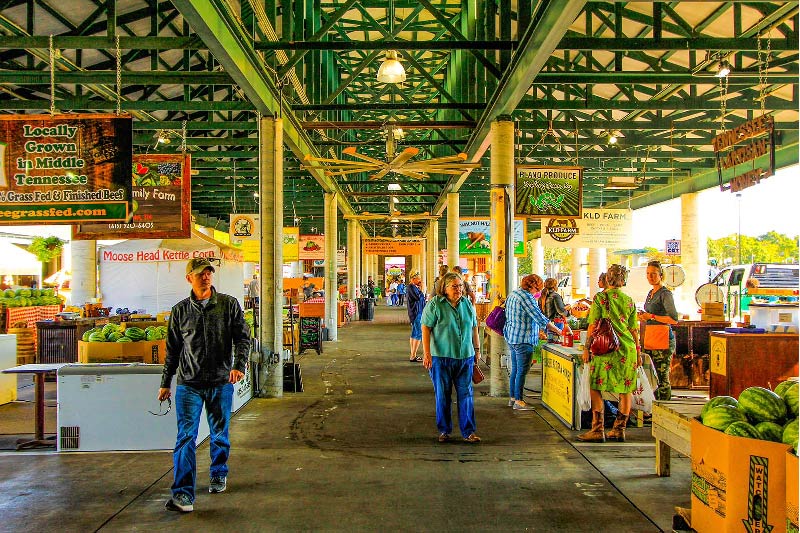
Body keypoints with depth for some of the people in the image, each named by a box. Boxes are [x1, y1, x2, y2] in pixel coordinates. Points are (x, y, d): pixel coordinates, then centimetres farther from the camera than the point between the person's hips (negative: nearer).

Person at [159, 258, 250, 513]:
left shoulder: (229, 305, 2)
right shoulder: (180, 310, 6)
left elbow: (242, 338, -1)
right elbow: (172, 350, 13)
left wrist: (239, 366, -17)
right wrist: (165, 383, 14)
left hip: (221, 382, 0)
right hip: (189, 384, 0)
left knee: (220, 435, 13)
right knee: (185, 437, -9)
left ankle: (218, 475, 36)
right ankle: (183, 494, -8)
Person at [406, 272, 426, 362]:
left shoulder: (414, 287, 15)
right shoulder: (411, 287, -15)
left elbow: (421, 299, 17)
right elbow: (418, 297, -25)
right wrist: (422, 289, -15)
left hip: (418, 313, 11)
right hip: (416, 313, -11)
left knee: (414, 334, 14)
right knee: (419, 334, -10)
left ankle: (413, 355, 22)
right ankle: (413, 356, -9)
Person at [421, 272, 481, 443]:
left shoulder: (467, 304, 9)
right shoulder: (434, 304, -6)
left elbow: (474, 328, 18)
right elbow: (426, 328, -8)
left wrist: (477, 349, 17)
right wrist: (427, 353, -14)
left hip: (465, 358, 3)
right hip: (441, 358, -3)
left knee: (466, 394, 3)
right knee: (442, 395, 6)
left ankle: (468, 432, 10)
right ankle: (444, 430, 20)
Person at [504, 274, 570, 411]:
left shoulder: (512, 294, 13)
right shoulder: (527, 297, -17)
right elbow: (540, 319, -20)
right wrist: (559, 331, -13)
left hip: (512, 337, 10)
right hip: (523, 339, -10)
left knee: (515, 369, 16)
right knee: (522, 371, -2)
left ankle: (512, 398, 23)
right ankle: (518, 401, 3)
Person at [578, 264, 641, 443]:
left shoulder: (600, 298, -4)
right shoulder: (629, 300, 7)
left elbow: (593, 326, -7)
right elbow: (634, 329, 9)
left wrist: (587, 348, -1)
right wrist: (638, 351, 18)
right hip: (627, 349, 4)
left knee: (596, 389, 2)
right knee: (625, 391, 11)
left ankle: (597, 430, -1)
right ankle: (619, 429, 16)